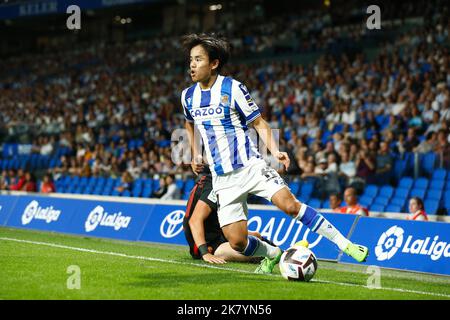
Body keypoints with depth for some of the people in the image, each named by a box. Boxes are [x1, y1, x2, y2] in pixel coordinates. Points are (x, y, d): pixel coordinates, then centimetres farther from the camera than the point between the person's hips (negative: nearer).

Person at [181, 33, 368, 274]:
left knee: (290, 205, -22)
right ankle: (272, 254, 25)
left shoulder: (233, 88, -7)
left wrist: (274, 151, -16)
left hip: (249, 166, -4)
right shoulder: (188, 96, 7)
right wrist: (196, 155, 18)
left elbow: (259, 123, -1)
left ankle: (345, 245, -12)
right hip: (222, 179, 4)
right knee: (236, 242, -7)